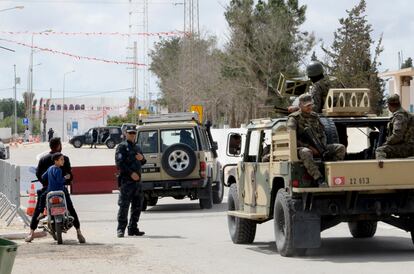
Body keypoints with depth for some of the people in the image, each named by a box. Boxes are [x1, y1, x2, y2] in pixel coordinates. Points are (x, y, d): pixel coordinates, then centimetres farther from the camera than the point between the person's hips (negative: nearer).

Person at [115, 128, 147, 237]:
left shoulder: (137, 147, 20)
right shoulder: (122, 147, -2)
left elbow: (142, 163, 26)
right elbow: (119, 163, -12)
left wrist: (142, 158, 2)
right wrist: (131, 173, -19)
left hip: (137, 180, 7)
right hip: (126, 180, -7)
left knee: (137, 206, 9)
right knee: (124, 206, -9)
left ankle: (133, 228, 16)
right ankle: (121, 229, -7)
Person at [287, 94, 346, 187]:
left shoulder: (315, 116, 17)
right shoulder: (294, 118, -1)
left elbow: (322, 134, 21)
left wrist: (323, 146, -1)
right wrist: (309, 147, -19)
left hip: (317, 148, 6)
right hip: (301, 148, -6)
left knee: (340, 148, -12)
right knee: (305, 153, -44)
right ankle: (319, 179, -49)